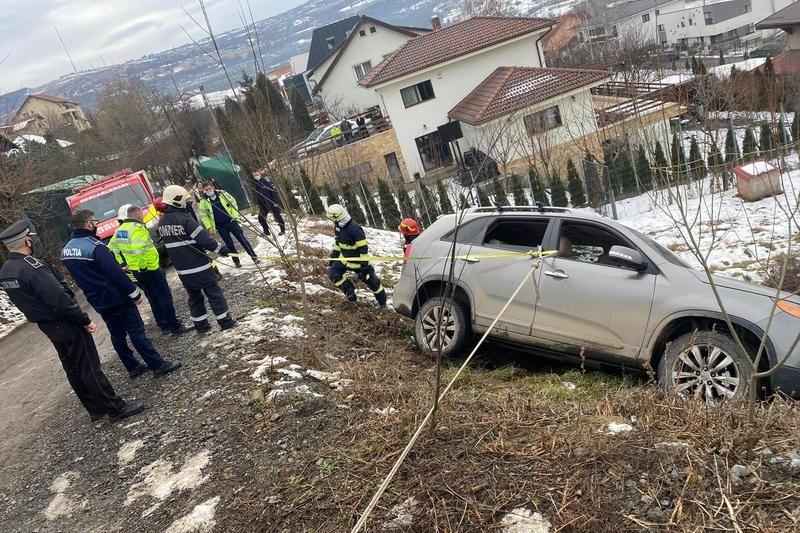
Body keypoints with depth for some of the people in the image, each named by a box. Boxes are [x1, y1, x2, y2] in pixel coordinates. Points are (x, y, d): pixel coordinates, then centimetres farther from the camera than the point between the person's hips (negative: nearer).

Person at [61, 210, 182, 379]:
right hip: (117, 298, -8)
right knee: (137, 332, -2)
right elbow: (116, 273, -25)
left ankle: (133, 368, 24)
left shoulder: (66, 250, 6)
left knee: (117, 334, 16)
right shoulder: (94, 246, -22)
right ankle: (158, 365, 2)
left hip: (98, 302, 8)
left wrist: (120, 269, 20)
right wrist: (135, 293, -16)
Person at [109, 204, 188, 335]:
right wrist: (142, 265, -22)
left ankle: (164, 326, 25)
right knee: (165, 297, 1)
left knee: (153, 299, 18)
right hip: (150, 269, -8)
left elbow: (112, 248, 16)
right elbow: (138, 249, -32)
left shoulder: (119, 230, 9)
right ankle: (175, 326, 3)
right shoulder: (137, 228, -19)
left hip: (135, 271, 8)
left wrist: (123, 263, 18)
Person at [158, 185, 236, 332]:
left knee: (194, 296, 17)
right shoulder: (184, 219, -19)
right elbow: (204, 238, -20)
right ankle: (225, 321, 10)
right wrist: (220, 249, -9)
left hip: (182, 270, 7)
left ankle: (201, 325, 22)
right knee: (214, 293, 4)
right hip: (199, 266, -6)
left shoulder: (162, 222, 3)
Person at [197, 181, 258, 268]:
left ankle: (254, 256, 8)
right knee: (229, 244, 5)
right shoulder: (203, 201, -5)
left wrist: (235, 216, -3)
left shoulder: (223, 194, -4)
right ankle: (236, 261, 17)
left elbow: (233, 203, 4)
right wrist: (209, 227, -2)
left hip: (231, 221, 0)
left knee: (242, 239, 1)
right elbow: (203, 216, 3)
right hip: (220, 226, 0)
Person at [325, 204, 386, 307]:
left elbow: (363, 247, -25)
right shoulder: (338, 227, -2)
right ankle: (350, 293, 5)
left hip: (357, 260, -8)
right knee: (333, 273, -8)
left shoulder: (354, 228, -28)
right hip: (344, 258, 8)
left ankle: (382, 301, 21)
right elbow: (337, 243, 15)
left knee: (369, 279, 1)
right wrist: (333, 256, 16)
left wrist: (364, 264, -24)